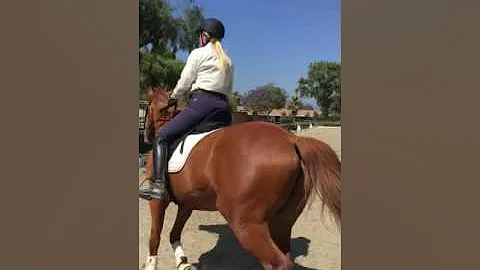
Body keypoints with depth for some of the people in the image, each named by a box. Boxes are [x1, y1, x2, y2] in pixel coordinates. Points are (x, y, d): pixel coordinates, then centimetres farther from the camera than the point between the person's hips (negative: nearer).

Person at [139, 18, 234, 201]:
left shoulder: (198, 53, 4)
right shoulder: (228, 60, 23)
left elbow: (184, 82, 4)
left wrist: (173, 95, 21)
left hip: (201, 103, -7)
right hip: (223, 107, 7)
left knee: (161, 138, -4)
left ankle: (158, 186, -17)